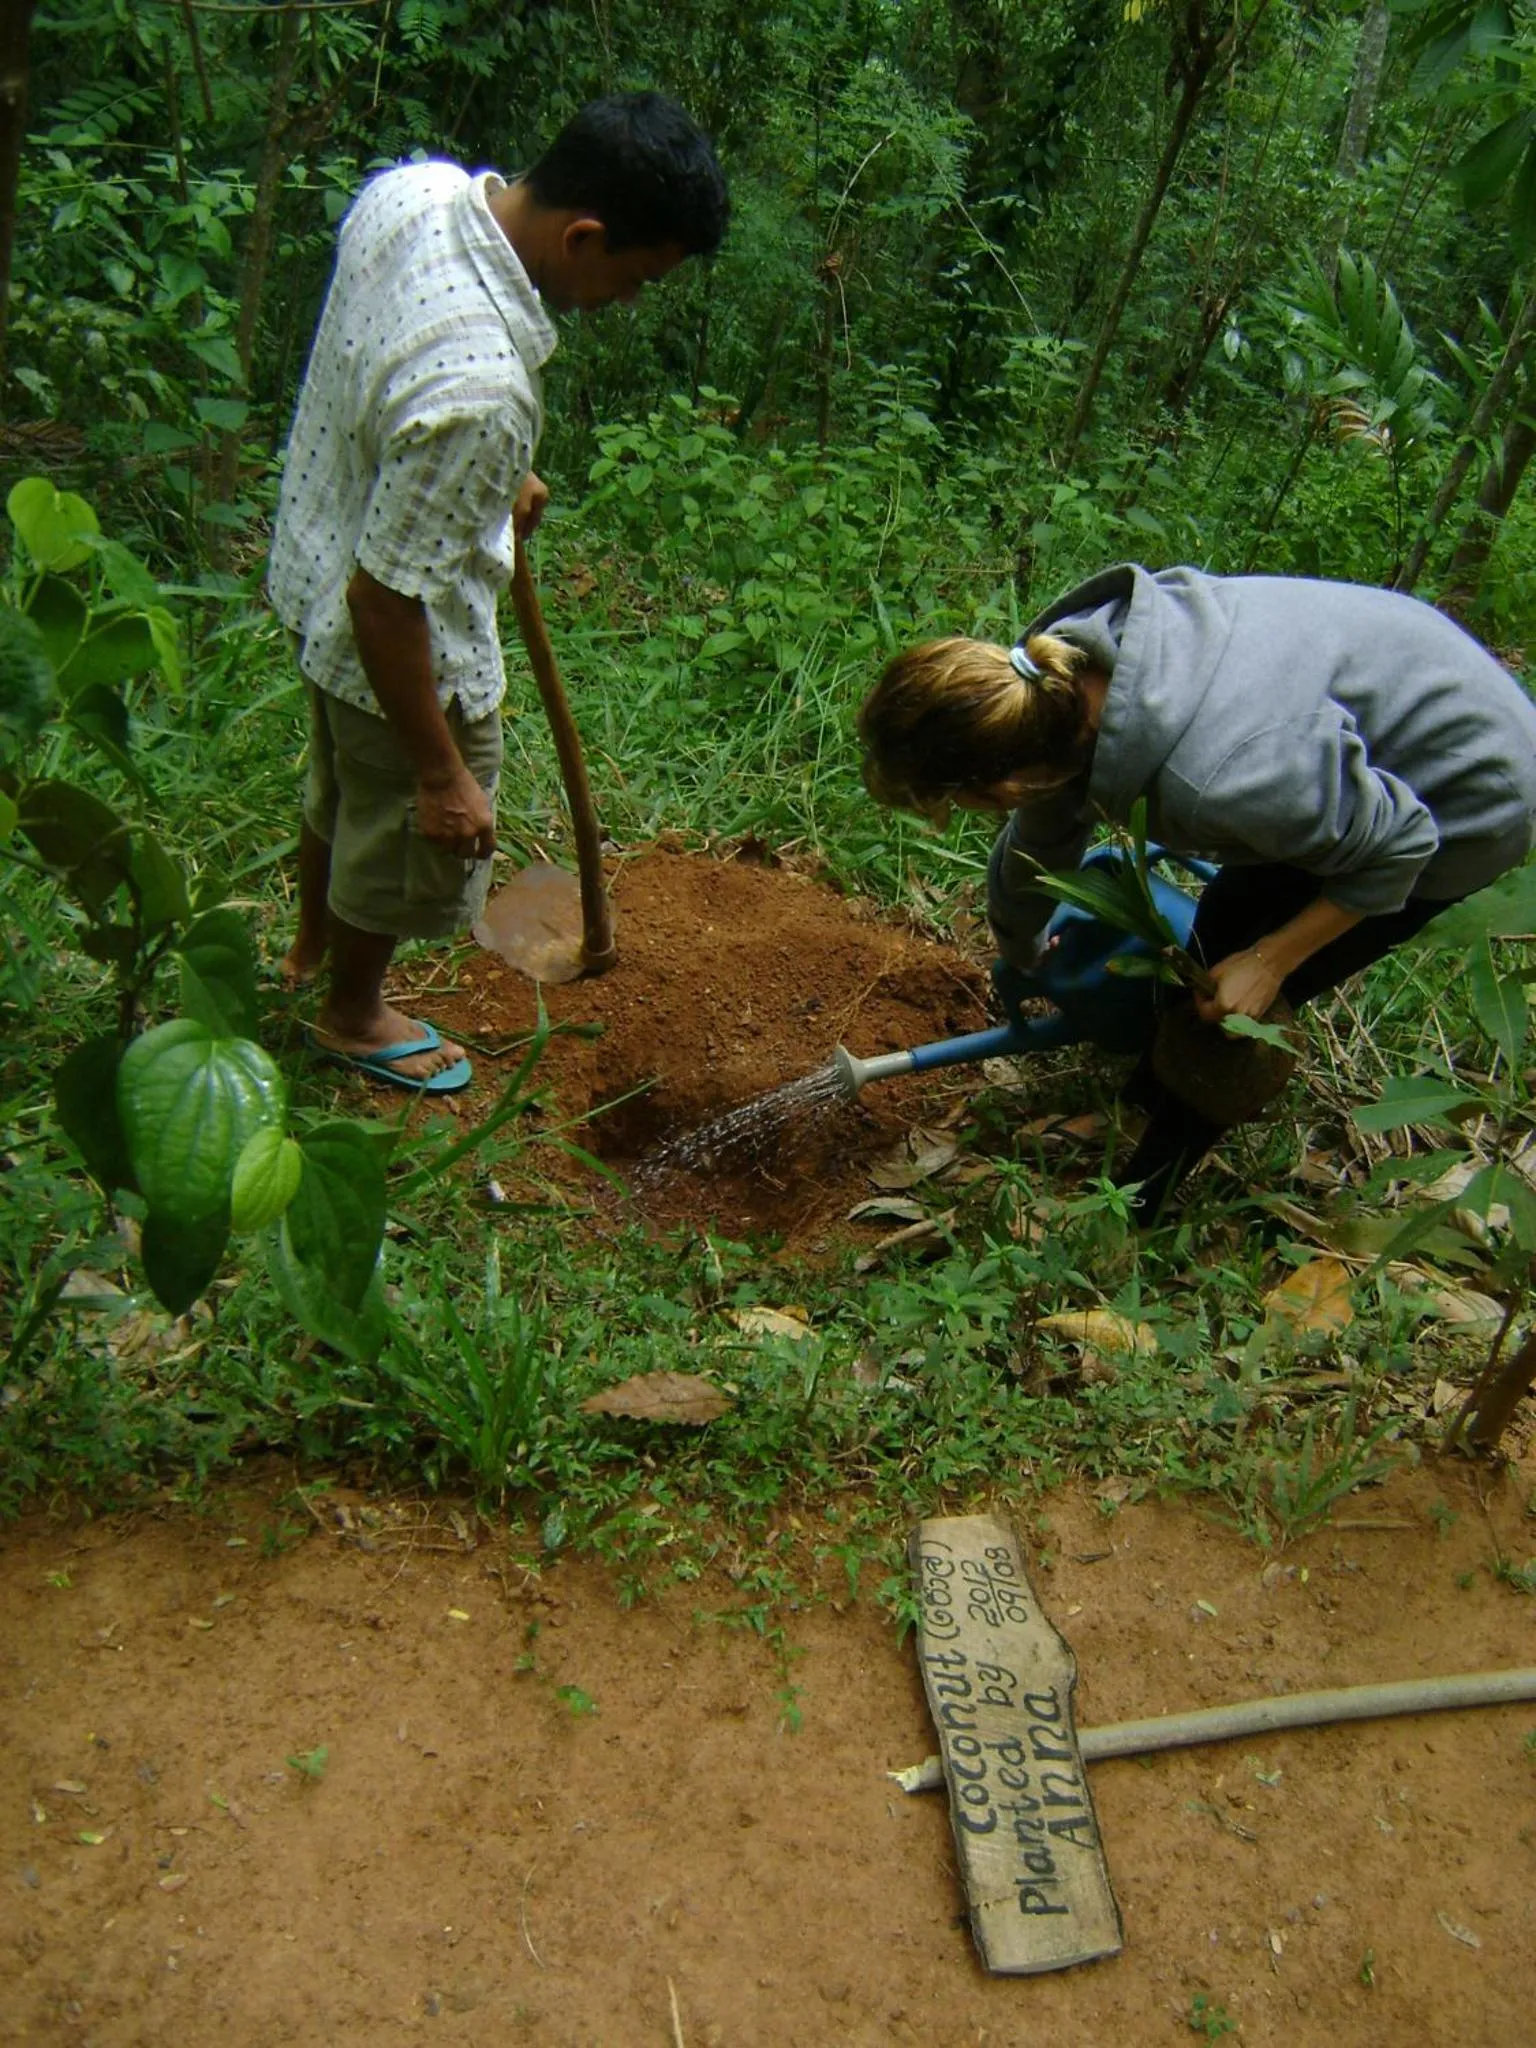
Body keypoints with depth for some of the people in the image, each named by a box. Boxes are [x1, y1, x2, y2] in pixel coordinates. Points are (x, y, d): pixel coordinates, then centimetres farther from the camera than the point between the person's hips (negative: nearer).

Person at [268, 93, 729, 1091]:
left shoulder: (413, 185, -12)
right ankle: (354, 1011, 48)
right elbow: (385, 601, -32)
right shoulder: (478, 392, -39)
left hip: (314, 563, 9)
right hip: (407, 654, -8)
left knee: (343, 787, 32)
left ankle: (313, 948, 59)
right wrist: (442, 775, -20)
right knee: (408, 836, 19)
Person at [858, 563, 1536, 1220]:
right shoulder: (1060, 669, -16)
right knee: (1226, 920, 18)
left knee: (1233, 1003, 1)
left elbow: (1397, 844, -24)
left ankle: (1139, 1203, 20)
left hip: (1466, 801, -7)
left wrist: (1269, 960, -14)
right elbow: (1036, 845, 5)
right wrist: (1016, 959, 24)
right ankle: (1153, 1092, 43)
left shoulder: (1209, 782, -43)